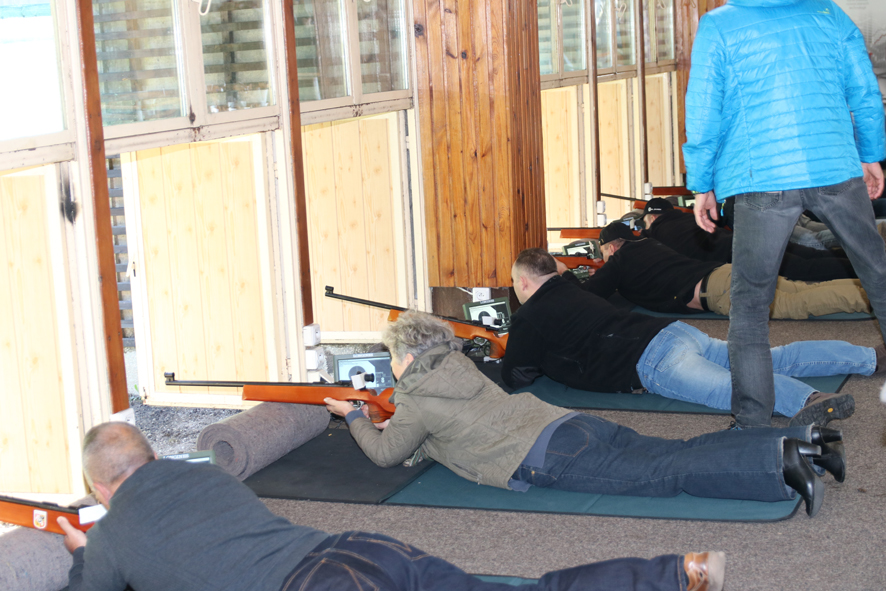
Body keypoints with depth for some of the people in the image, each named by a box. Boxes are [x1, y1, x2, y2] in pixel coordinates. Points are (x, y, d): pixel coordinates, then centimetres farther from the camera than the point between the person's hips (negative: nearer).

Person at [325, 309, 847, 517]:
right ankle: (796, 440, -15)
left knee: (662, 474, -20)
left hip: (548, 458, -8)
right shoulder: (460, 368, 29)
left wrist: (355, 418, 33)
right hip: (576, 425, 8)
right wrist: (397, 425, 47)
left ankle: (783, 464, -36)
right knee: (678, 454, -2)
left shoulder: (417, 400, 6)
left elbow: (385, 454, 17)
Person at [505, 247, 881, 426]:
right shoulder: (571, 291, 32)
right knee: (772, 360, 6)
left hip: (653, 360, -8)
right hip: (675, 332, 9)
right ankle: (873, 357, 1)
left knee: (725, 386, -33)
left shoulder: (530, 319, 7)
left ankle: (807, 400, -59)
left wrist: (510, 360, 30)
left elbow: (516, 377, 9)